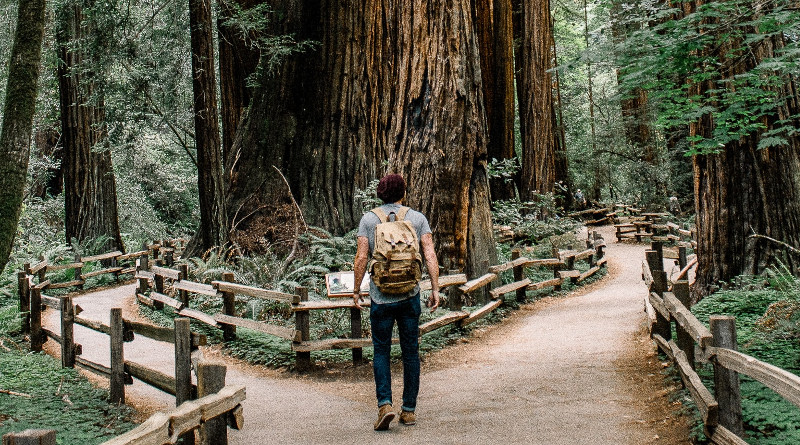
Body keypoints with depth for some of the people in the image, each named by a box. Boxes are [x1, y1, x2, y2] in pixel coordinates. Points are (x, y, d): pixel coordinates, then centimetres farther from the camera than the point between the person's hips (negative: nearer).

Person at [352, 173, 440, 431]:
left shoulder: (368, 219, 1)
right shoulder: (417, 218, 3)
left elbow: (361, 258, -5)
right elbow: (430, 255, -4)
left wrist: (356, 290, 5)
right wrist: (435, 290, 0)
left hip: (380, 297, -1)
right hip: (410, 296, 1)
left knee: (381, 351, 9)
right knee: (411, 352, 11)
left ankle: (384, 404, -7)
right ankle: (409, 410, 15)